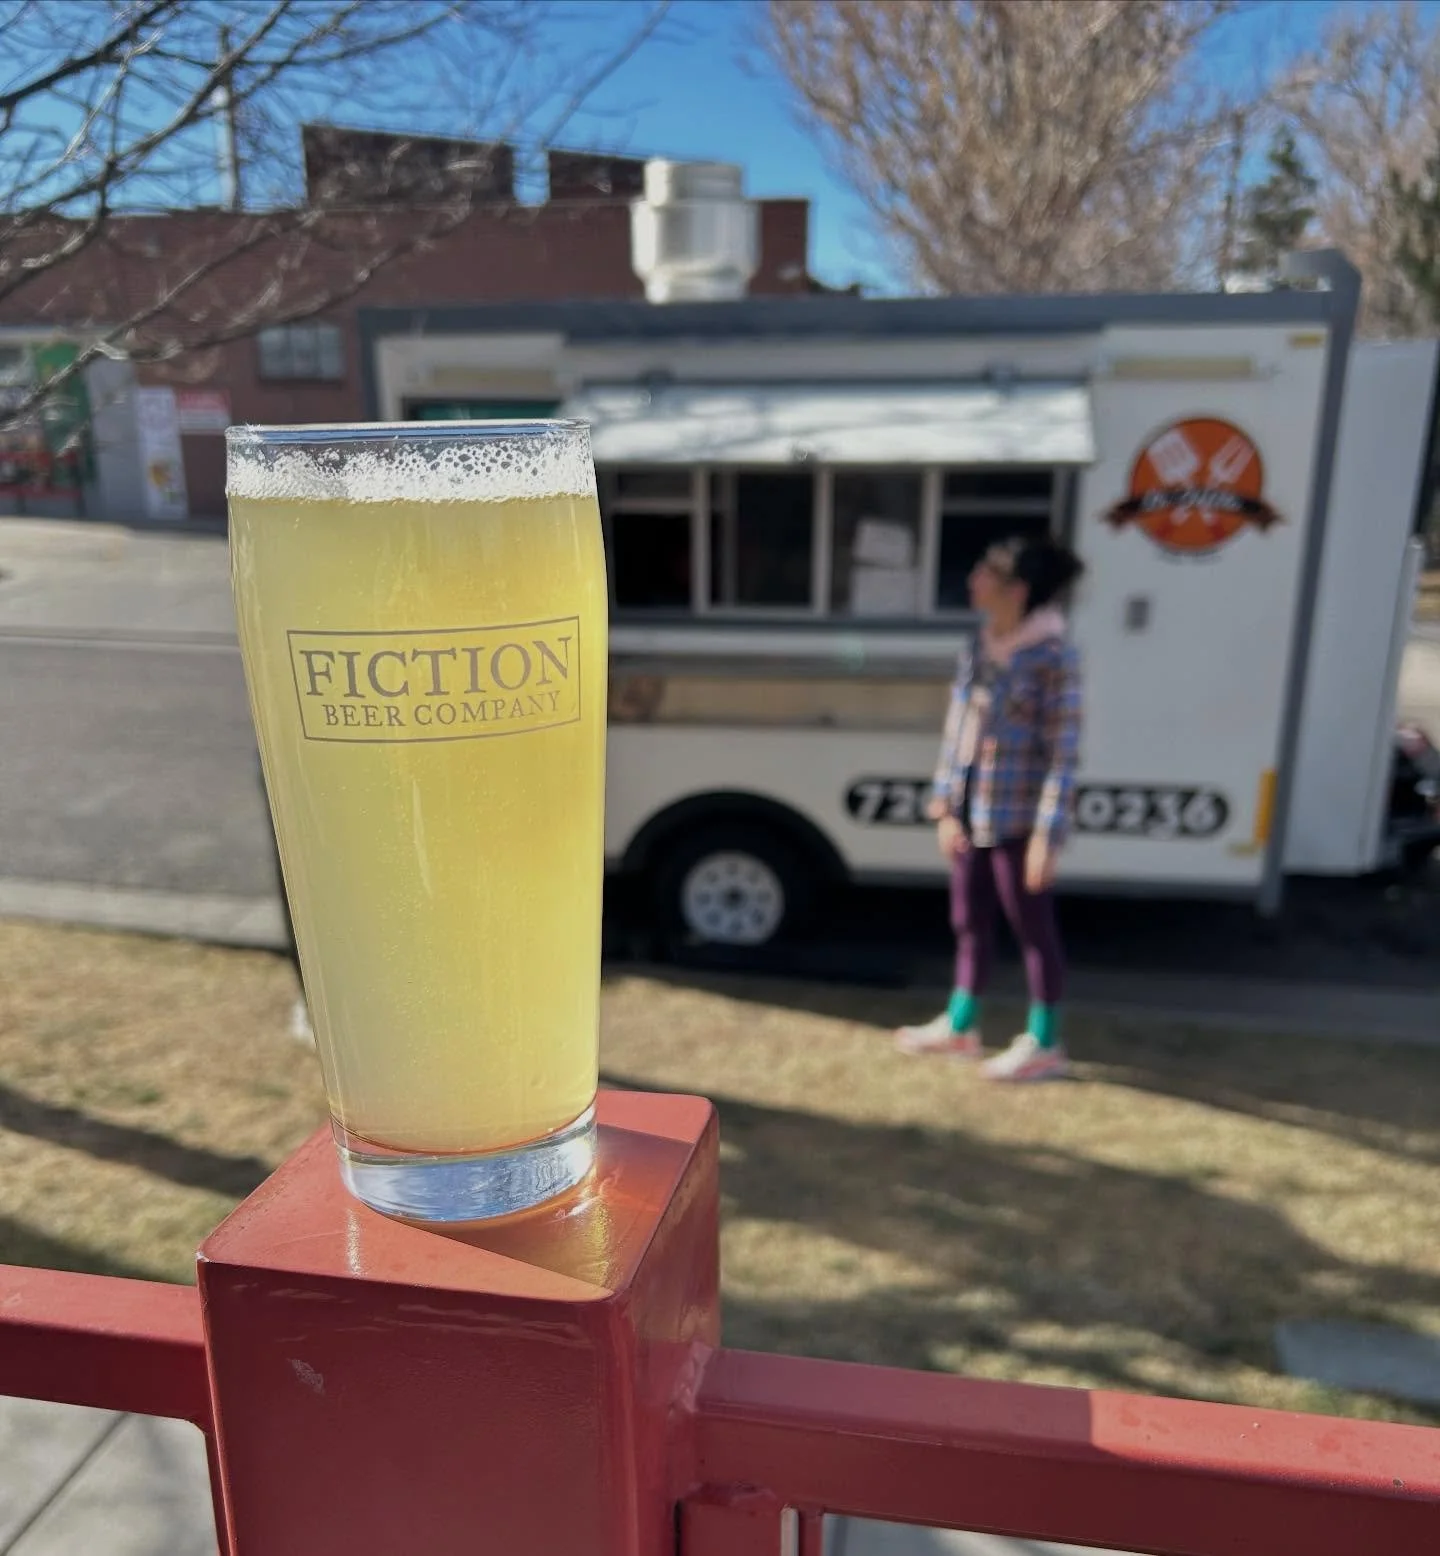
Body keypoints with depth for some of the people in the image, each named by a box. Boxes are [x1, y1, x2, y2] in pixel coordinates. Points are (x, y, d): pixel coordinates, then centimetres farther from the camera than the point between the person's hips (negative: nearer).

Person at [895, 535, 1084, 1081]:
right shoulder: (981, 645, 4)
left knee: (1032, 929, 8)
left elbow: (1064, 752, -16)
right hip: (972, 811, 7)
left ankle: (1044, 1045, 24)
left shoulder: (1053, 656, -16)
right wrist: (945, 805, 7)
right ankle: (959, 1026, 36)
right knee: (968, 921, 18)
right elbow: (957, 728, 9)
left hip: (1018, 817, -7)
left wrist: (1048, 834, -18)